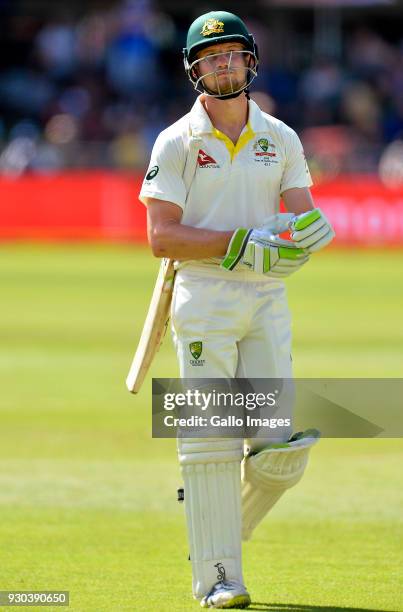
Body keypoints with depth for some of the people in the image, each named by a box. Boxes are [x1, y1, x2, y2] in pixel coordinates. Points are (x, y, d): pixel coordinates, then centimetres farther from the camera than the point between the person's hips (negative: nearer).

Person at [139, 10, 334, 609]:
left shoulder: (282, 139, 12)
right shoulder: (177, 143, 0)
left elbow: (306, 219, 7)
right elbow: (161, 236, -8)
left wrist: (303, 230, -19)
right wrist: (243, 244, -18)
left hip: (268, 299, 3)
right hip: (204, 299, -3)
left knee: (283, 445, -4)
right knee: (211, 442, -6)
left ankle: (222, 528, 22)